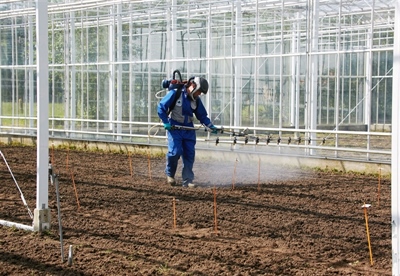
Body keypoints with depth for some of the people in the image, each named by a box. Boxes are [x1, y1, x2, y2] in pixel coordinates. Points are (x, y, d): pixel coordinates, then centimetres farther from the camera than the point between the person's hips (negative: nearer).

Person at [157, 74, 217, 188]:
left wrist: (211, 127, -1)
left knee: (190, 154, 0)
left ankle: (187, 180, 8)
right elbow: (161, 107, -8)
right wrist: (166, 122, -13)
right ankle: (170, 174, 12)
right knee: (175, 151, -15)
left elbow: (202, 116, 12)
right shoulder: (175, 93, -11)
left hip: (188, 129, 5)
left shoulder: (196, 100, 6)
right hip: (174, 127, -5)